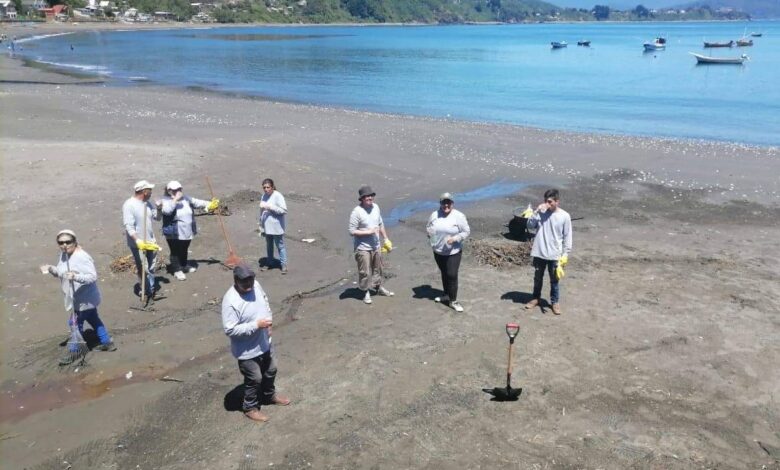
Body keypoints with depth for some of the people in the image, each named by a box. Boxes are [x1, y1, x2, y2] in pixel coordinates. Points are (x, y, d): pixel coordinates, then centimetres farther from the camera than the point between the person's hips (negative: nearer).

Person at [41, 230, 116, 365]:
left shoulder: (81, 257, -26)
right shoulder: (63, 255, 3)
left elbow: (93, 276, -31)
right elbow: (61, 273, 16)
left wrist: (76, 277, -45)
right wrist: (51, 269, -4)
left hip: (84, 299, -10)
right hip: (77, 298, 10)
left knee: (75, 323, 1)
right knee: (93, 319, 20)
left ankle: (74, 351, 19)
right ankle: (107, 342, 34)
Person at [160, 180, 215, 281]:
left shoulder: (185, 198, 5)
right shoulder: (166, 201, -14)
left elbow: (197, 203, 10)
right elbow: (166, 211, -33)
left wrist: (209, 204, 1)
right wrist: (175, 199, -31)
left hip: (187, 232, 7)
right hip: (174, 234, -7)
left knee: (184, 250, 23)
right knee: (175, 252, 5)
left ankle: (184, 266, 42)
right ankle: (177, 270, 16)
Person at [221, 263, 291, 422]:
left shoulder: (256, 285, -10)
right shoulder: (230, 301, -31)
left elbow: (265, 302, 10)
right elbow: (230, 330, -29)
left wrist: (269, 320, -4)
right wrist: (256, 325, -30)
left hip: (264, 342, 7)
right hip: (247, 350, -7)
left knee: (271, 370, 25)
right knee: (254, 379, 12)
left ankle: (269, 395, 52)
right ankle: (250, 408, 38)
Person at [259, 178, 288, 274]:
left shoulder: (278, 196, -16)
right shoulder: (264, 196, 6)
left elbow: (284, 210, -23)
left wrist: (270, 207, -26)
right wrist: (261, 224, 18)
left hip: (276, 227, -7)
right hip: (267, 226, 7)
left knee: (280, 246, 1)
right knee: (269, 245, 19)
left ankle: (284, 265, 9)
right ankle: (268, 262, 33)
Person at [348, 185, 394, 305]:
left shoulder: (376, 207, 1)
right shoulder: (357, 212, -21)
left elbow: (381, 224, 14)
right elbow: (352, 231, -21)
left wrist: (386, 239, 15)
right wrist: (368, 232, -22)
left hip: (376, 246, 7)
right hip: (363, 248, -7)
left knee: (377, 268, 22)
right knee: (365, 271, 5)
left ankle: (379, 287, 41)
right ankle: (366, 292, 22)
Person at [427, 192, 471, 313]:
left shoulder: (458, 216, -12)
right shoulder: (434, 215, 1)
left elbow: (466, 232, -9)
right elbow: (429, 228, 14)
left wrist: (455, 238, -23)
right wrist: (430, 232, -9)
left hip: (453, 252, -5)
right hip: (438, 251, 5)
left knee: (452, 275, -6)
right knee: (444, 274, 18)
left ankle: (453, 301, 4)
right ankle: (447, 295, 35)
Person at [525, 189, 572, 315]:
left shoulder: (565, 216, -9)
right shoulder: (541, 212, -4)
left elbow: (567, 236, -5)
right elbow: (530, 225, -9)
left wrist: (566, 253, -8)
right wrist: (536, 212, -20)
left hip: (554, 254, -2)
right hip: (539, 253, 2)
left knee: (554, 280, 11)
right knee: (537, 278, 17)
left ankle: (555, 302, 27)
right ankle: (536, 298, 36)